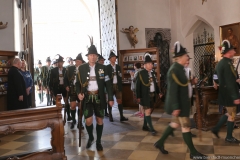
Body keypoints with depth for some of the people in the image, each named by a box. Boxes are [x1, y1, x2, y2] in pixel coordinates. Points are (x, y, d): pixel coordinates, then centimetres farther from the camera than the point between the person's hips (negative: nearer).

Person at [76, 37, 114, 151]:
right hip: (87, 97, 0)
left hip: (99, 97, 1)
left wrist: (110, 98, -4)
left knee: (100, 120, 7)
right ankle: (90, 137, 25)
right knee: (88, 120, -5)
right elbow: (78, 83, 4)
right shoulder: (81, 68, 1)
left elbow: (108, 83, 0)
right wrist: (79, 93, -15)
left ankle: (98, 141, 25)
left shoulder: (102, 68, 1)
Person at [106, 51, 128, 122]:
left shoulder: (118, 67, 9)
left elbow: (120, 77, 9)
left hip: (117, 86, 3)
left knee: (120, 101, 1)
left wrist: (120, 86, 3)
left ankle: (121, 116, 6)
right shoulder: (107, 67, -3)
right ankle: (110, 116, 17)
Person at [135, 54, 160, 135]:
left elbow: (155, 84, 15)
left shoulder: (153, 73, 10)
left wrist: (158, 92, 6)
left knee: (148, 111, 12)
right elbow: (138, 86, -10)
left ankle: (145, 126, 24)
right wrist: (138, 97, -12)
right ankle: (151, 129, -2)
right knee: (147, 111, -5)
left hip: (152, 95, 6)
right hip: (145, 96, -6)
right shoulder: (140, 73, -9)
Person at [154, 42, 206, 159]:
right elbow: (172, 90, -24)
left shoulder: (179, 68, 9)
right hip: (179, 104, -10)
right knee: (186, 126, 1)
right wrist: (175, 107, -25)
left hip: (181, 102, 10)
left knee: (175, 123, 18)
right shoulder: (174, 70, -21)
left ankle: (160, 143, 28)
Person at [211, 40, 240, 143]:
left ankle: (216, 129, 22)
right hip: (228, 94, -9)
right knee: (232, 115, 5)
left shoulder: (220, 63, 10)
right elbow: (229, 83, -24)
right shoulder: (227, 64, -21)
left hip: (224, 93, 9)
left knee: (229, 113, 21)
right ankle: (229, 137, 17)